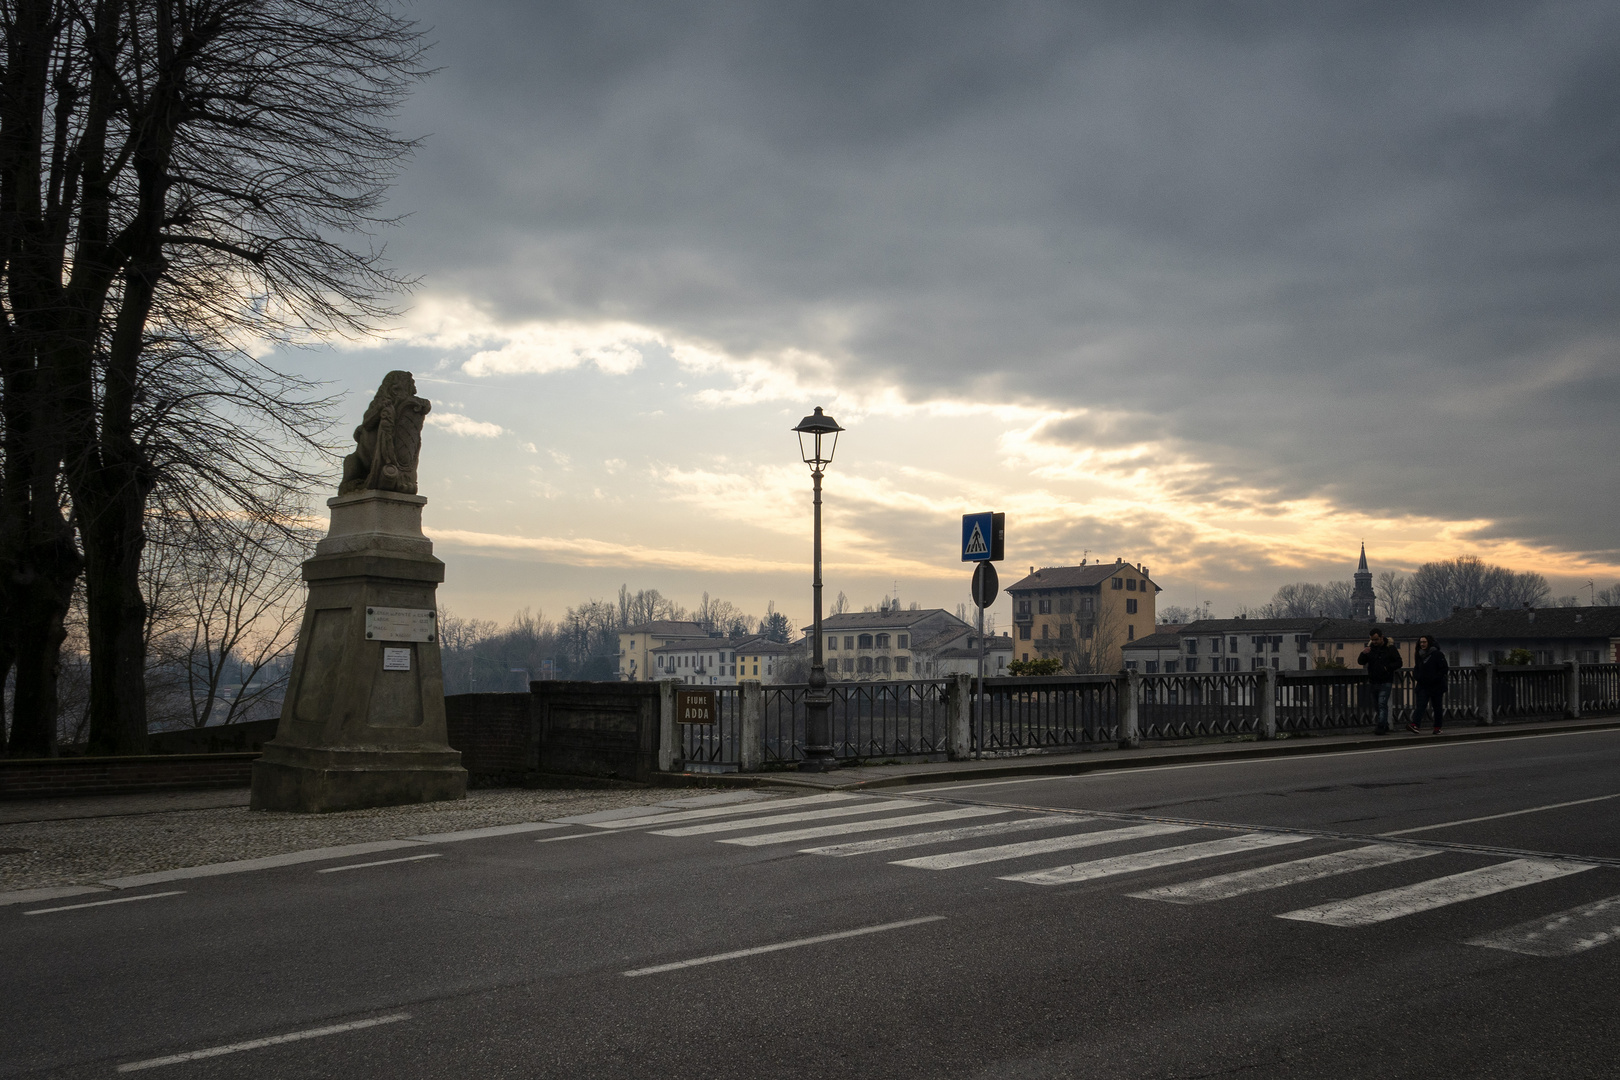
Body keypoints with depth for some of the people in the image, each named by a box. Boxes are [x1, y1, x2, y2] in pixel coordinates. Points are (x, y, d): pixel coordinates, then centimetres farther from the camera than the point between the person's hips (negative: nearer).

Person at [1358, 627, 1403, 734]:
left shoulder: (1390, 648, -2)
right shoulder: (1371, 648, 9)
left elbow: (1399, 663, -2)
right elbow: (1360, 662, 4)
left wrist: (1387, 668, -17)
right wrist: (1363, 654, -16)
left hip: (1385, 682, -5)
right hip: (1374, 682, 5)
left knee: (1382, 704, -15)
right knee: (1376, 706, 10)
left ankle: (1381, 727, -20)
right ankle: (1385, 726, 23)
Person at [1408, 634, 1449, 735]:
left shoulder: (1437, 655, -6)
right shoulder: (1419, 655, 10)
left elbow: (1444, 668, -9)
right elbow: (1416, 669, 21)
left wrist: (1434, 678, -16)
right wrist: (1417, 677, 0)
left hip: (1436, 686, -4)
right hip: (1422, 686, 4)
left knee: (1437, 707, 6)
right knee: (1420, 705, -11)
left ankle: (1437, 728, 17)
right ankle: (1415, 725, -25)